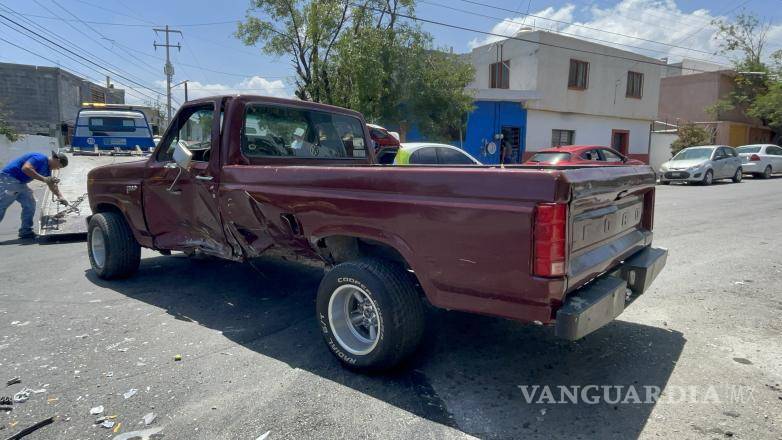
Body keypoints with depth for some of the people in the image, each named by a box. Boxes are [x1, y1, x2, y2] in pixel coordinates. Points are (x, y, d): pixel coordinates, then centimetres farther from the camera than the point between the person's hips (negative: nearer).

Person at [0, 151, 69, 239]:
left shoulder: (47, 168, 12)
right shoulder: (40, 158, -18)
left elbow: (52, 184, 23)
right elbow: (26, 168, -33)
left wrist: (60, 196, 17)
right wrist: (44, 179, -30)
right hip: (8, 179, -10)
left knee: (30, 204, 8)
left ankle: (26, 231, 13)